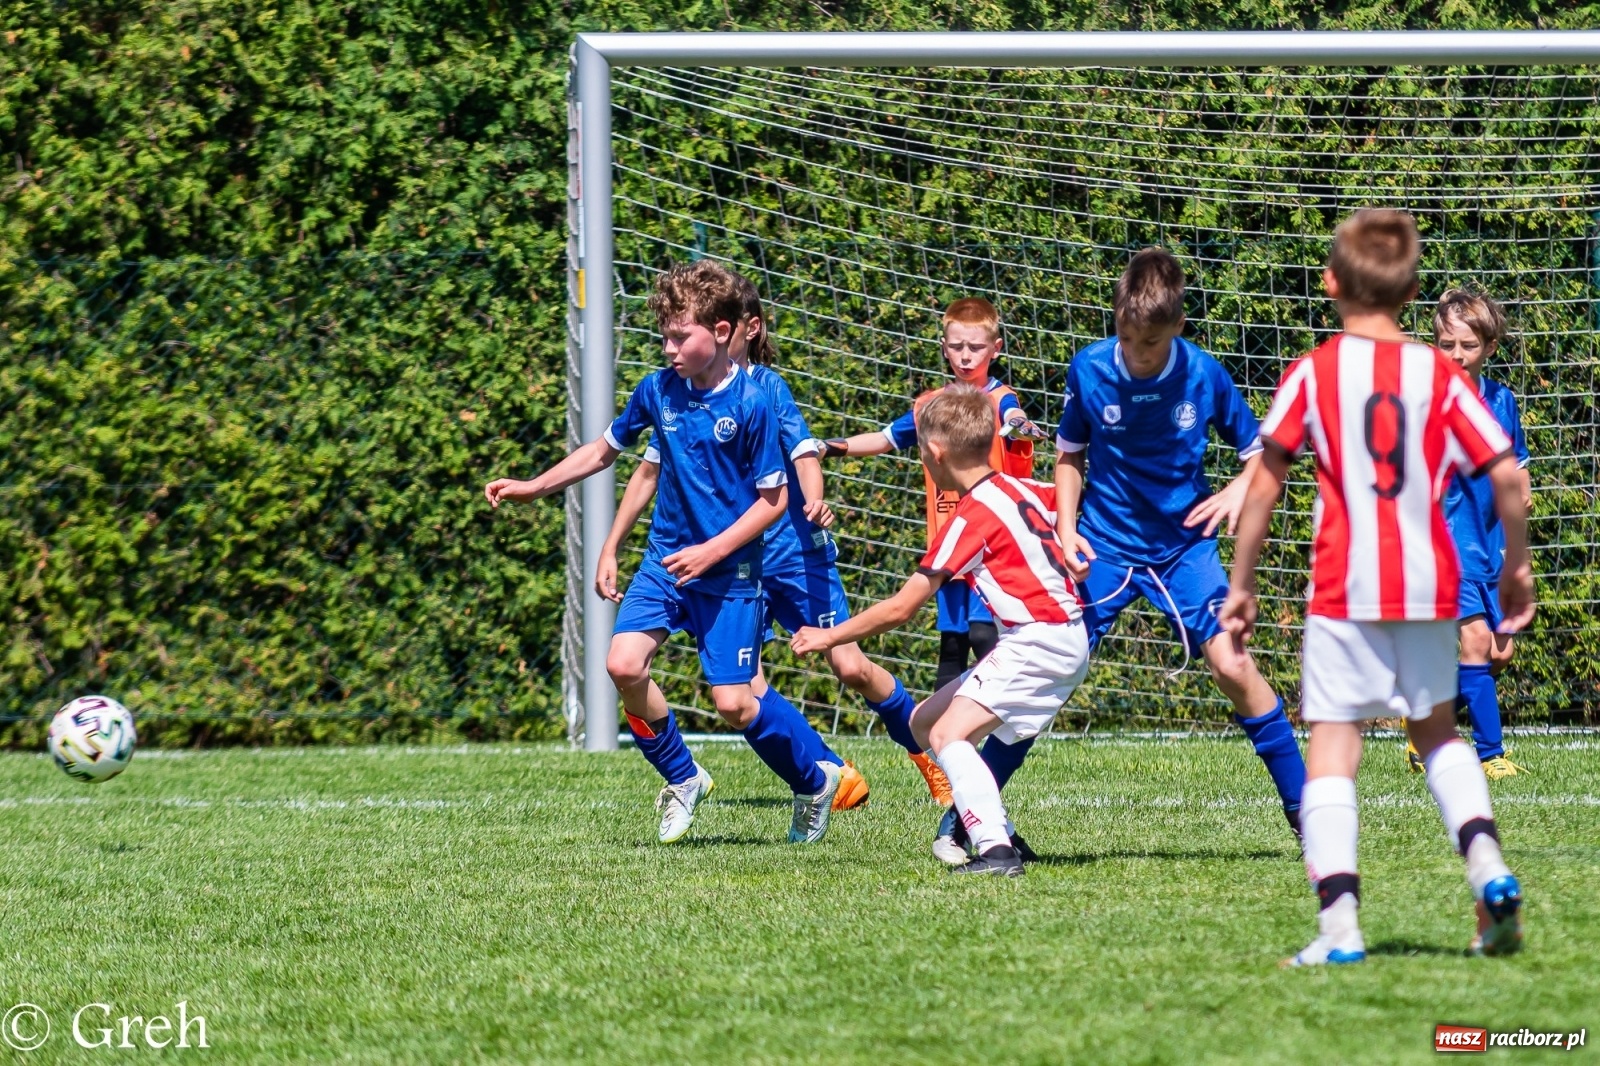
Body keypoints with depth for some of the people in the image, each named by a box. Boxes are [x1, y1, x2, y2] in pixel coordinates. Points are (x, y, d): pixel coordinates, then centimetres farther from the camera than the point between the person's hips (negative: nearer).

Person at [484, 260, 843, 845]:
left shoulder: (750, 405, -14)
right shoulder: (658, 390, 0)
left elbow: (773, 499, -10)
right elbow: (605, 449, 17)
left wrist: (712, 552, -18)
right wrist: (532, 487, 12)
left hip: (729, 571, -5)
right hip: (666, 556, 5)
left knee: (733, 702, -8)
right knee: (624, 664, -15)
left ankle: (815, 780, 19)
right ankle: (682, 779, 8)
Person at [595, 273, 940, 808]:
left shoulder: (767, 387, -5)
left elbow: (803, 454, -13)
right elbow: (649, 473, 10)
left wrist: (814, 505, -35)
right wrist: (610, 549, 6)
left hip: (793, 550, -3)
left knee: (851, 668, -8)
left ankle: (930, 754, 14)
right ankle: (837, 775, 4)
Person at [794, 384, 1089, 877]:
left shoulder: (972, 517, -15)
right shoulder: (1020, 489, 8)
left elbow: (900, 609, -13)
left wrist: (828, 636, -3)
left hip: (1038, 641, -9)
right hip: (1064, 639, 9)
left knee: (949, 733, -20)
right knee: (925, 722, 13)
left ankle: (996, 850, -32)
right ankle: (998, 832, 12)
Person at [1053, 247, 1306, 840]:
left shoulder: (1204, 376, -11)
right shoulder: (1089, 370, -10)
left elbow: (1259, 450, 2)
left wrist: (1238, 490, -18)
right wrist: (1066, 530, -5)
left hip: (1184, 542, 0)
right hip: (1105, 544, 0)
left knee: (1232, 665, -13)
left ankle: (1303, 807, 0)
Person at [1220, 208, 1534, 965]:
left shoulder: (1314, 375, -2)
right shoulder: (1439, 376, 4)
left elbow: (1264, 485, -4)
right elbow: (1506, 473, 0)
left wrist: (1241, 584, 4)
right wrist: (1517, 564, 14)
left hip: (1345, 590, -3)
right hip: (1429, 588, 3)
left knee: (1332, 747, -2)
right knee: (1436, 730, 23)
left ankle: (1339, 923, -14)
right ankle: (1485, 858, 1)